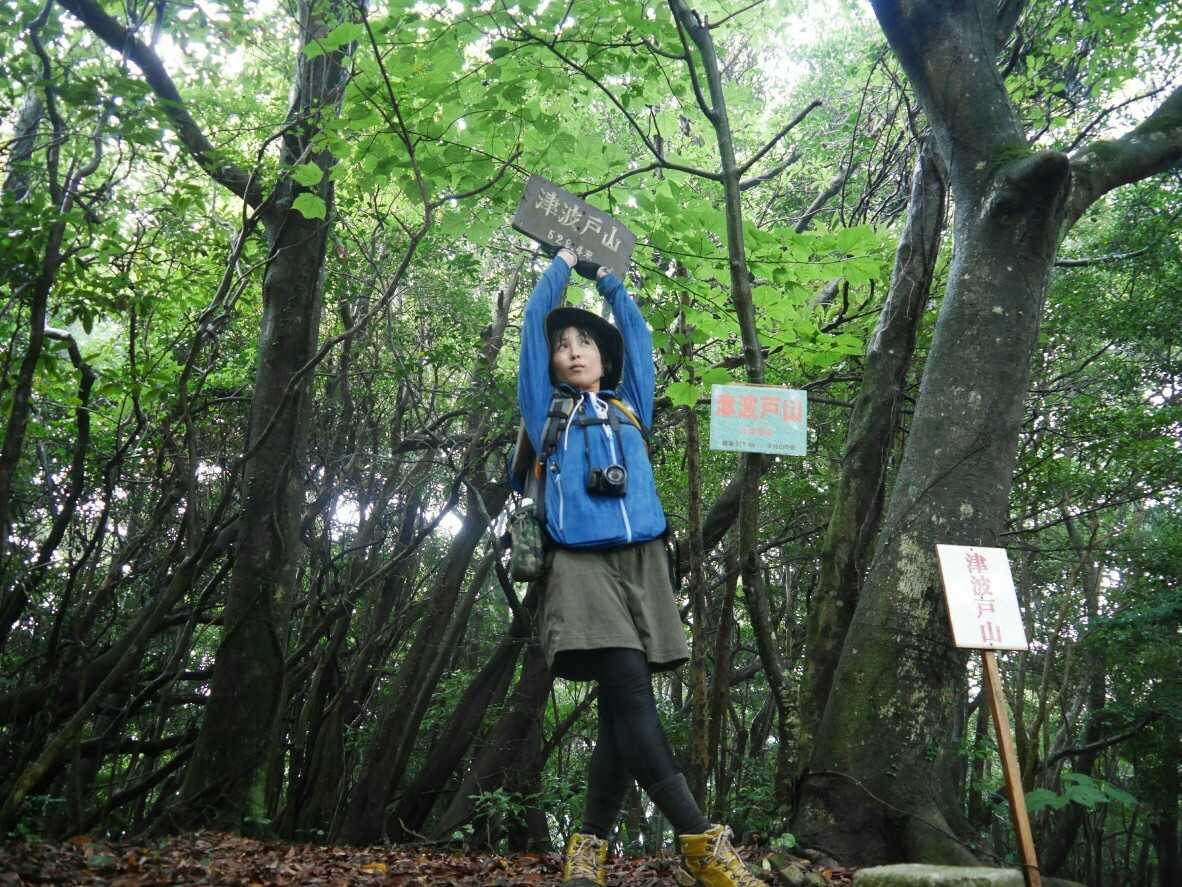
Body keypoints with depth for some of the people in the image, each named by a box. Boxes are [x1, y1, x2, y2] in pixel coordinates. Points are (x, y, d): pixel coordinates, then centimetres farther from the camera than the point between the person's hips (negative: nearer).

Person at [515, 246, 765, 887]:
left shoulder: (630, 407, 23)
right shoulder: (546, 410, 16)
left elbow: (636, 333, 31)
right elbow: (535, 320, 20)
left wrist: (608, 278, 42)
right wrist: (563, 264, 32)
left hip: (642, 562, 4)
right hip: (582, 564, -4)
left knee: (623, 709, -1)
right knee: (629, 694, -18)